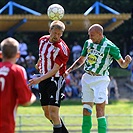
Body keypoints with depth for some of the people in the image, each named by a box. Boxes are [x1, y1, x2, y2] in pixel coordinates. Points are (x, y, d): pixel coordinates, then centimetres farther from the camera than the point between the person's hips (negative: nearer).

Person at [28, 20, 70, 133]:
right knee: (47, 113, 11)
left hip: (56, 80, -7)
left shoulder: (62, 49, -19)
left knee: (53, 110, -16)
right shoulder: (42, 40, 3)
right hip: (43, 80, 7)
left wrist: (39, 79, -30)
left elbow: (55, 69, -23)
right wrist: (39, 63, 41)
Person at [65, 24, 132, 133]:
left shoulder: (110, 47, -10)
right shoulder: (88, 43, 8)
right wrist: (68, 71, 12)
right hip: (87, 78, 6)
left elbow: (122, 64, -4)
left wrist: (127, 61, -26)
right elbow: (81, 61, 21)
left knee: (100, 111, -12)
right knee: (86, 110, 5)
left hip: (100, 80, -6)